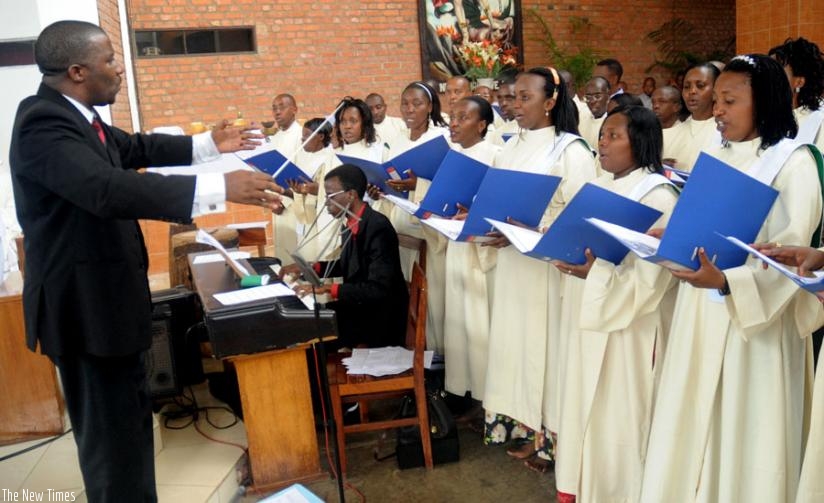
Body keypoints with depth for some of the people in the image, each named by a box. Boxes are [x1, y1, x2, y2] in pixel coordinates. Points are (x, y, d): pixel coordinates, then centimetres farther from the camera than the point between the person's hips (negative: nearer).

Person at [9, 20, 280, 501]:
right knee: (112, 429, 2)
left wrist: (209, 145, 23)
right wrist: (220, 188, -43)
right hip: (86, 304, -10)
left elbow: (135, 147, 21)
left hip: (107, 296, 10)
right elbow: (109, 188, -39)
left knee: (131, 416, 23)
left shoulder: (73, 115, 6)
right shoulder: (43, 124, -24)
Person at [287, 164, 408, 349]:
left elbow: (378, 289, -27)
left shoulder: (378, 228, -23)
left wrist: (327, 288, -26)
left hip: (381, 319, -7)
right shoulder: (349, 223, 1)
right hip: (357, 306, 7)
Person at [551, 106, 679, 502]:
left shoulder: (658, 196, -14)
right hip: (589, 316, 8)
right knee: (583, 410, 16)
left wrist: (593, 272, -30)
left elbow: (650, 276, -21)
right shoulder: (597, 187, 11)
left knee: (615, 416, 3)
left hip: (628, 326, -8)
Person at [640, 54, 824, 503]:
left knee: (744, 435, 5)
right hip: (700, 312, 6)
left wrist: (725, 282, -33)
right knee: (693, 427, 12)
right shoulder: (715, 155, 10)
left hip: (756, 320, -6)